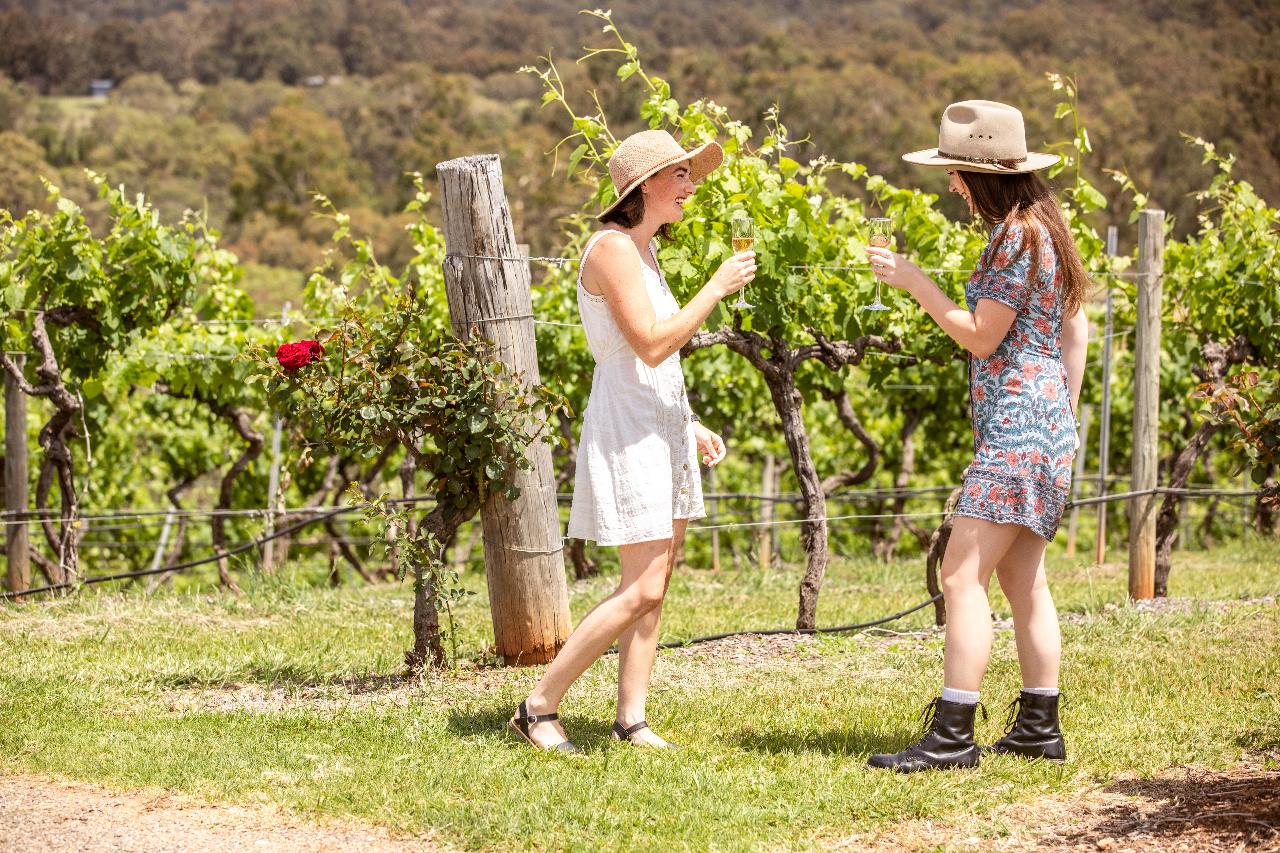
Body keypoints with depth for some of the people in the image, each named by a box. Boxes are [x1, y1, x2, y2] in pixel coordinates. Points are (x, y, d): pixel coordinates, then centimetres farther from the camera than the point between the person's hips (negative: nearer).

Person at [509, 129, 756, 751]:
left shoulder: (643, 252, 16)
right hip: (627, 433, -10)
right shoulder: (612, 248, -14)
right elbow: (651, 345, -21)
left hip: (663, 428, 10)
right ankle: (538, 709, -4)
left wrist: (690, 426, 18)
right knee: (642, 589, -12)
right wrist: (717, 287, -16)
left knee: (653, 587, 6)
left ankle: (631, 719, 9)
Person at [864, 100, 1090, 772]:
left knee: (963, 576, -12)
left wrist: (913, 281, -9)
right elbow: (1075, 330, 19)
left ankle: (951, 735, -14)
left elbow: (981, 337, -15)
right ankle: (1039, 727, 18)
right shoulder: (1045, 227, 15)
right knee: (1022, 579, 14)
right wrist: (1064, 419, 23)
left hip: (1017, 428, -10)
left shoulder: (1017, 236, -15)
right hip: (1046, 427, 10)